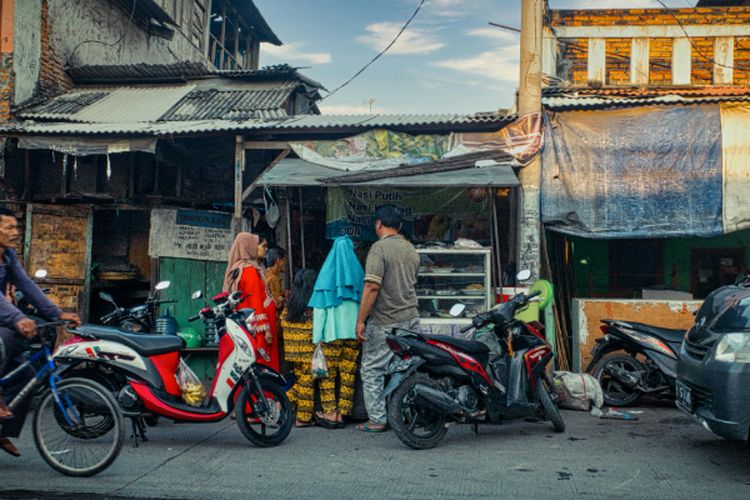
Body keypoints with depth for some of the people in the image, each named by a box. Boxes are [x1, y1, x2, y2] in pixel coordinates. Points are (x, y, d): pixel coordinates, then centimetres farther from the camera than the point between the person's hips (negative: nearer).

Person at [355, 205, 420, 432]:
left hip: (385, 322, -7)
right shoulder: (411, 249, 11)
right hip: (411, 318, 7)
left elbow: (372, 286, -20)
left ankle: (377, 420, 5)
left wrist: (361, 320, -16)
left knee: (372, 370, 3)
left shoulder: (380, 247, -13)